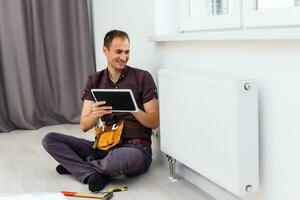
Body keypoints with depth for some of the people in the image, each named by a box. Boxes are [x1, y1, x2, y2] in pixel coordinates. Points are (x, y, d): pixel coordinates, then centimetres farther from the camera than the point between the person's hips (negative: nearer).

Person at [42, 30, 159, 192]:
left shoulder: (142, 78, -3)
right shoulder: (95, 81, 8)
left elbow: (154, 122, -4)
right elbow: (84, 126, 3)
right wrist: (95, 114, -20)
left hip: (136, 148, -4)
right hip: (104, 145, 4)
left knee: (117, 159, -40)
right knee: (50, 139, -7)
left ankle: (75, 165, -8)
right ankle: (92, 174, -21)